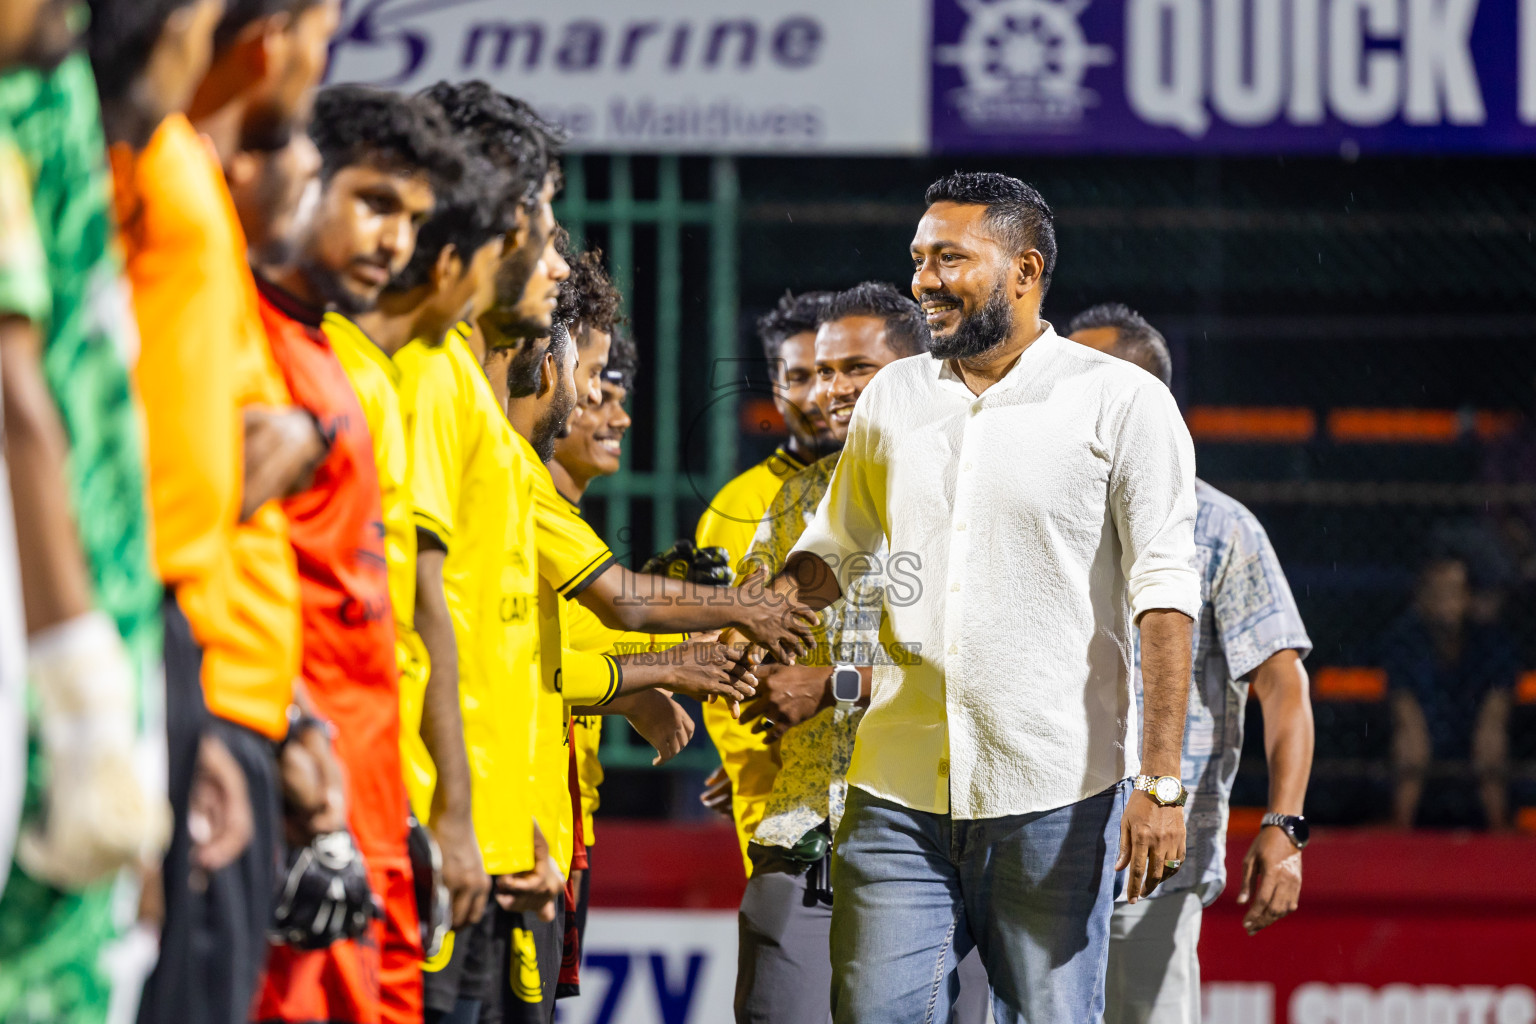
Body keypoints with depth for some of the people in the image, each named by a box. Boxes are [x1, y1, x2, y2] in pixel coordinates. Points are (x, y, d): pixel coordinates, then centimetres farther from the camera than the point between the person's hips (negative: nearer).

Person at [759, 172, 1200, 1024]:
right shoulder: (893, 397, 13)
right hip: (899, 793, 4)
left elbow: (1163, 593, -7)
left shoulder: (1120, 403, -2)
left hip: (1056, 794, -4)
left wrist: (1161, 779, -15)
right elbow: (837, 548, 23)